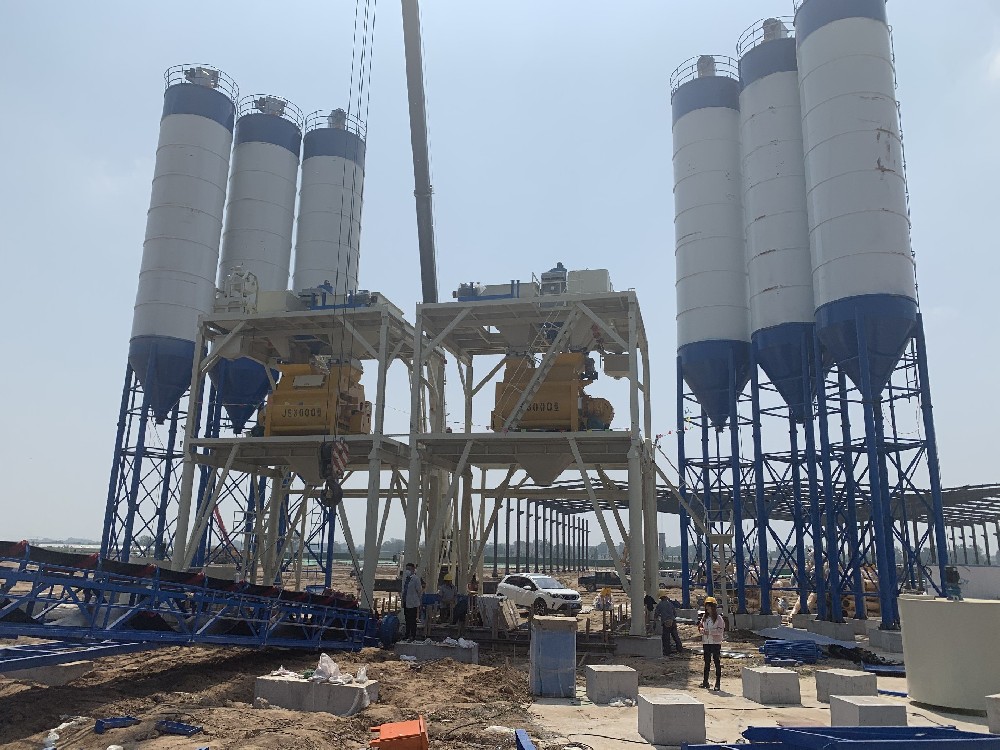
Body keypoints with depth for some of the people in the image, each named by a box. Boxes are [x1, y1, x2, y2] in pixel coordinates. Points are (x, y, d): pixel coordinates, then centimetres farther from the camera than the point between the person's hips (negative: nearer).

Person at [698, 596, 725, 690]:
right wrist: (702, 630, -11)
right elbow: (700, 627, 12)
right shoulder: (704, 617, 9)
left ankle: (717, 683, 5)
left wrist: (709, 631, -21)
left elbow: (721, 630, -14)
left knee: (717, 662, -1)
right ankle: (705, 681, 20)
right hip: (706, 642, 5)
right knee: (707, 662, 12)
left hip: (716, 643, -5)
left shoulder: (719, 618, -8)